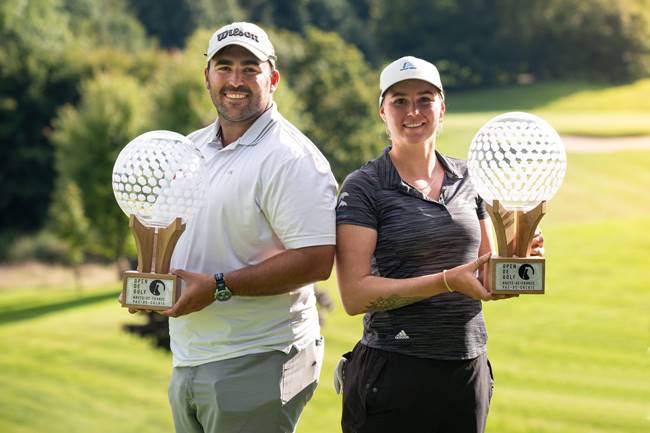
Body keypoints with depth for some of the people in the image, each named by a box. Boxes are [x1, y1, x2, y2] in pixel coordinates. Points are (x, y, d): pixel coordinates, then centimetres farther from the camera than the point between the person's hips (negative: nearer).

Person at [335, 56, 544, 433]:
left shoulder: (467, 178, 9)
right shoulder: (363, 188, -5)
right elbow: (355, 295, -13)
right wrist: (448, 281, -21)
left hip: (469, 370, 5)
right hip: (395, 371, -5)